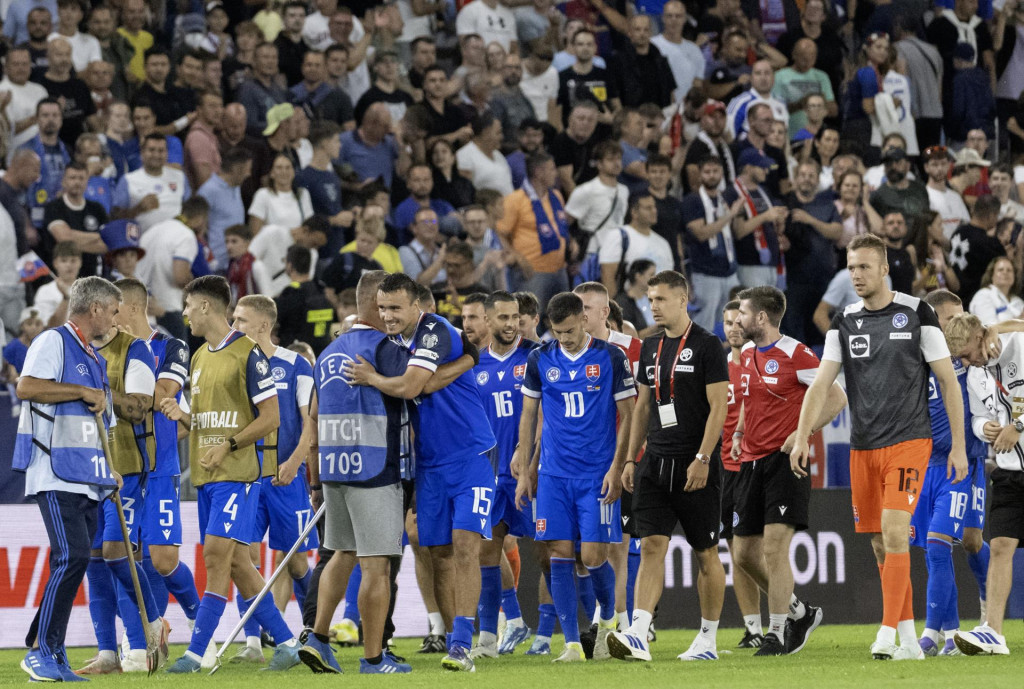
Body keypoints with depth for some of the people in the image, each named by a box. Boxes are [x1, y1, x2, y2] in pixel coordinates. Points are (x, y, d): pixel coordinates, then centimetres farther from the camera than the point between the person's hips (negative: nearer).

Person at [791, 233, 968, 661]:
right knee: (881, 545, 6)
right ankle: (909, 640, 14)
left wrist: (958, 445, -3)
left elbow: (948, 381, 0)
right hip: (863, 448, 5)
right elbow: (821, 384, 3)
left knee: (894, 533, -17)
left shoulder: (915, 313, -3)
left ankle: (888, 636, -17)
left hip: (908, 442, -5)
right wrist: (802, 437, -10)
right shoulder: (844, 321, 8)